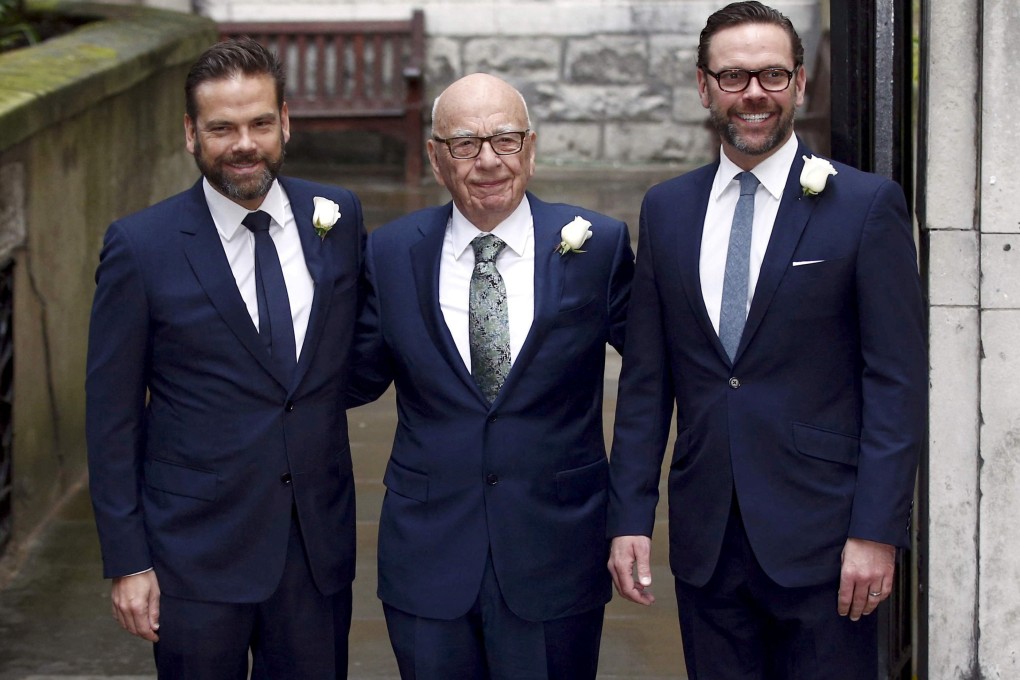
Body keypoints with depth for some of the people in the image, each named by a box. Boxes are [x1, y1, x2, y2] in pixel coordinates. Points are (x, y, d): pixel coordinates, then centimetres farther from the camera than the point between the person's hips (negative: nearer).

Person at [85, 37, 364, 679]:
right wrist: (127, 562, -7)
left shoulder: (338, 216, 1)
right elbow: (112, 417, -5)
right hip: (197, 549, -3)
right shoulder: (140, 247, -9)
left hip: (320, 545, 3)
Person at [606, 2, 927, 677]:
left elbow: (898, 382, -6)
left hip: (821, 539, -3)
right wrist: (630, 518, 3)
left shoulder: (867, 205, -3)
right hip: (705, 539, 4)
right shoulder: (666, 209, 10)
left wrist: (876, 532, -12)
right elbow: (646, 381, 10)